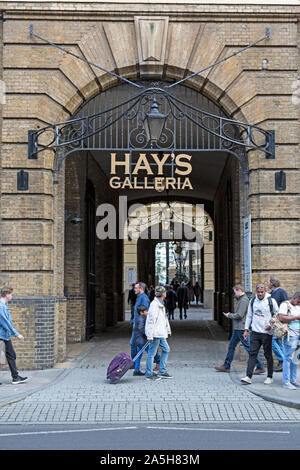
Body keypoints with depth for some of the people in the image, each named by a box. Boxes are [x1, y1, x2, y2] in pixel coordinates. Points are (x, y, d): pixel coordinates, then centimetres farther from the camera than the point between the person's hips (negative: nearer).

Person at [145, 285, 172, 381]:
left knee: (166, 349, 14)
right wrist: (150, 335, -21)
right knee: (152, 353, -3)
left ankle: (162, 372, 21)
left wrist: (167, 330, 22)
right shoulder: (154, 304, -16)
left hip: (161, 333, 10)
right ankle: (149, 374, 6)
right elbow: (151, 320, -20)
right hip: (155, 333, -10)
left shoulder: (161, 304, 16)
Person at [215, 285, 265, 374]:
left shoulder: (244, 300, -16)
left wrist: (229, 315, -7)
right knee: (231, 346, 14)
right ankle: (226, 366, 21)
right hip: (238, 328, 11)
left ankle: (260, 367, -2)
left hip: (241, 328, -11)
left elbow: (239, 315, -20)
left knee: (249, 347, -7)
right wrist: (231, 315, 8)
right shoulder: (241, 299, 16)